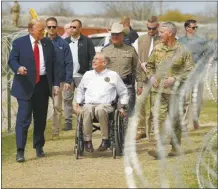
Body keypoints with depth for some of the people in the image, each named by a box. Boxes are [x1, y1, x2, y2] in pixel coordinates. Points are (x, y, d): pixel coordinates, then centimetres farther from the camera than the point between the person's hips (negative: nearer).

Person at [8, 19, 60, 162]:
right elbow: (12, 60, -3)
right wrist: (18, 68, -26)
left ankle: (39, 147, 27)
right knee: (24, 118, -9)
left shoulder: (48, 44, 8)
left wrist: (56, 83, 2)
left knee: (41, 118, 12)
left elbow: (54, 64, 9)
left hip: (43, 84, 4)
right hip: (26, 85, -4)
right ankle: (20, 151, -8)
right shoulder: (19, 43, -2)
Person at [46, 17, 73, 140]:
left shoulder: (63, 44, 2)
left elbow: (69, 63, 0)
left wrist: (68, 80, -8)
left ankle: (56, 132, 8)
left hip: (59, 80, -1)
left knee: (57, 106, 2)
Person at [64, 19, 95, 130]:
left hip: (81, 75, -3)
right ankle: (68, 122, 8)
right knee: (68, 99, 4)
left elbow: (92, 58, -3)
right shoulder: (66, 41, 10)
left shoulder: (86, 41, -1)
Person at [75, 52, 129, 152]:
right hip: (89, 103, 2)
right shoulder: (88, 74, 23)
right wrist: (78, 105, 20)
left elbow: (123, 93, 19)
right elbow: (80, 91, 31)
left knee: (100, 110, -41)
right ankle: (87, 140, -31)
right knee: (87, 110, -37)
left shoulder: (113, 75, 14)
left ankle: (105, 140, -32)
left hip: (105, 104, -2)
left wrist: (122, 107, 10)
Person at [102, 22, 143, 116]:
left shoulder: (130, 50, 10)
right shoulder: (105, 50, 10)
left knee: (127, 111, 0)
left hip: (127, 85, 0)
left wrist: (139, 84, 5)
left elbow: (137, 69, 11)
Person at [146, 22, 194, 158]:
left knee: (175, 120, 5)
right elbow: (150, 65, 22)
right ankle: (160, 148, -10)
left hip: (174, 91, -3)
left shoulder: (183, 51, -4)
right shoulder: (157, 49, 9)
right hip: (157, 91, 3)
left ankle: (176, 147, 19)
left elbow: (190, 70, -5)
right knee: (158, 118, -7)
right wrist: (151, 76, 3)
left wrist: (175, 79, -15)